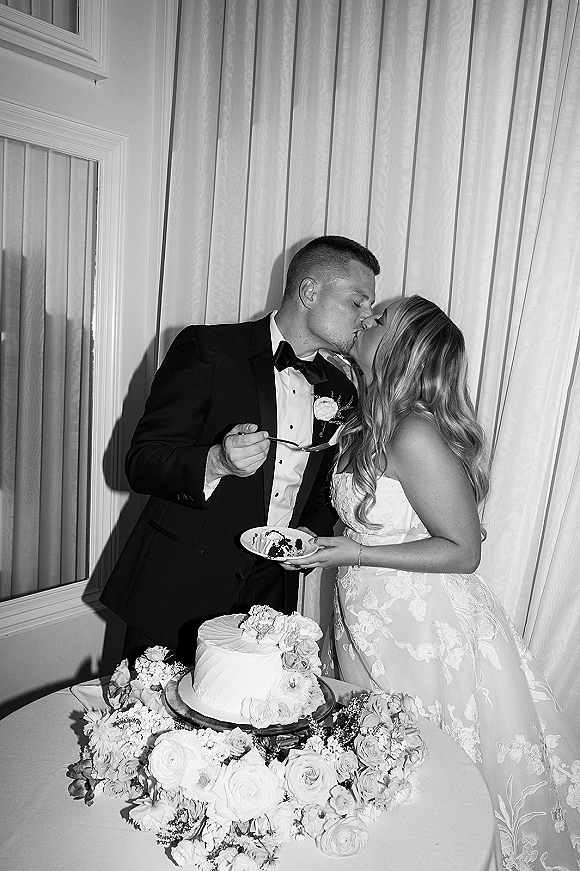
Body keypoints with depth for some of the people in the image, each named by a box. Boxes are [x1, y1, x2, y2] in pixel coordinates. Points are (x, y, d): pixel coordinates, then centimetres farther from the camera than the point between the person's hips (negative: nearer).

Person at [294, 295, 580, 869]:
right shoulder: (367, 423, 3)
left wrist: (358, 554, -23)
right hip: (368, 621, 8)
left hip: (423, 633, -8)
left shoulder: (415, 435, -24)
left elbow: (464, 552, -20)